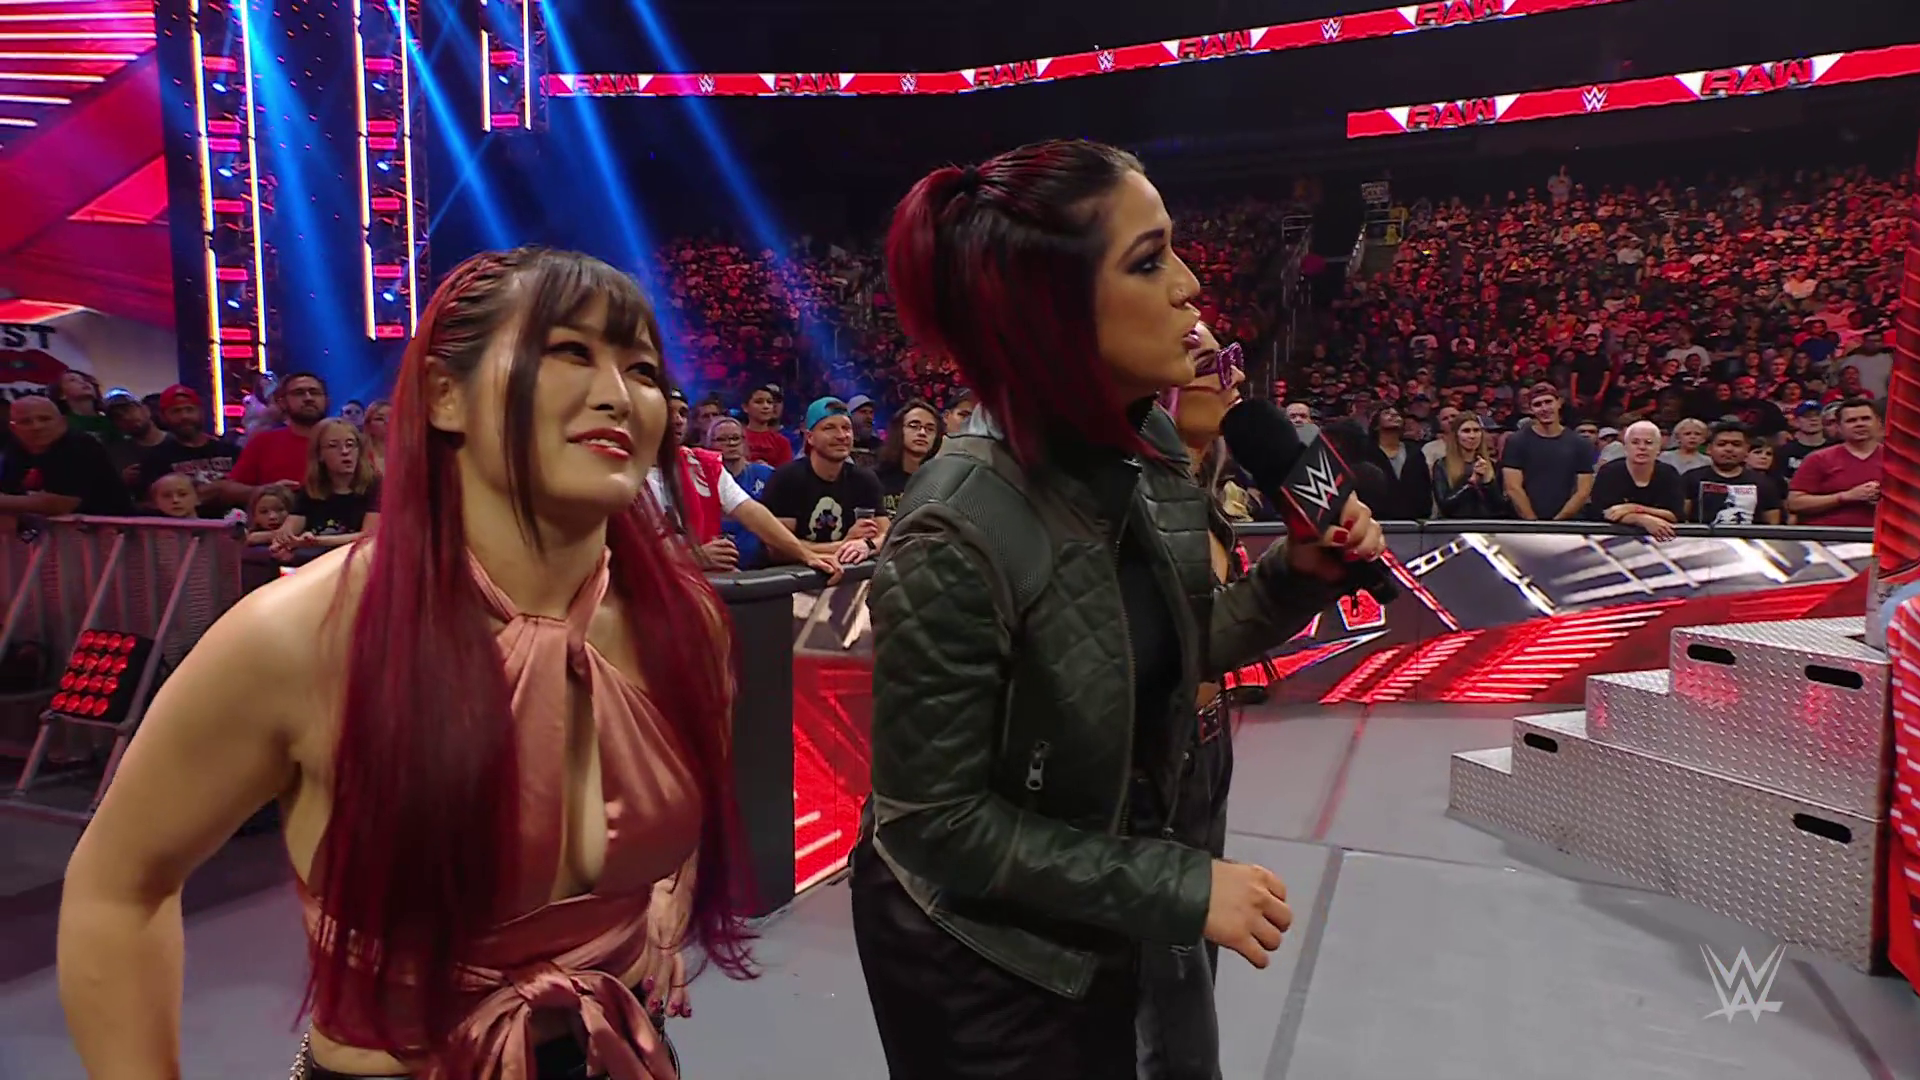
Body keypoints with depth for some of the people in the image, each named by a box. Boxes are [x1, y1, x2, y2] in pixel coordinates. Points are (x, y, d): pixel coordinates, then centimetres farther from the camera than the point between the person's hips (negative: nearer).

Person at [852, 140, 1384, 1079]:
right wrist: (1182, 888, -20)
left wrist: (1299, 575, -11)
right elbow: (937, 817, -23)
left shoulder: (1153, 452, -8)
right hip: (973, 953, -6)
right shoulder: (957, 533, -30)